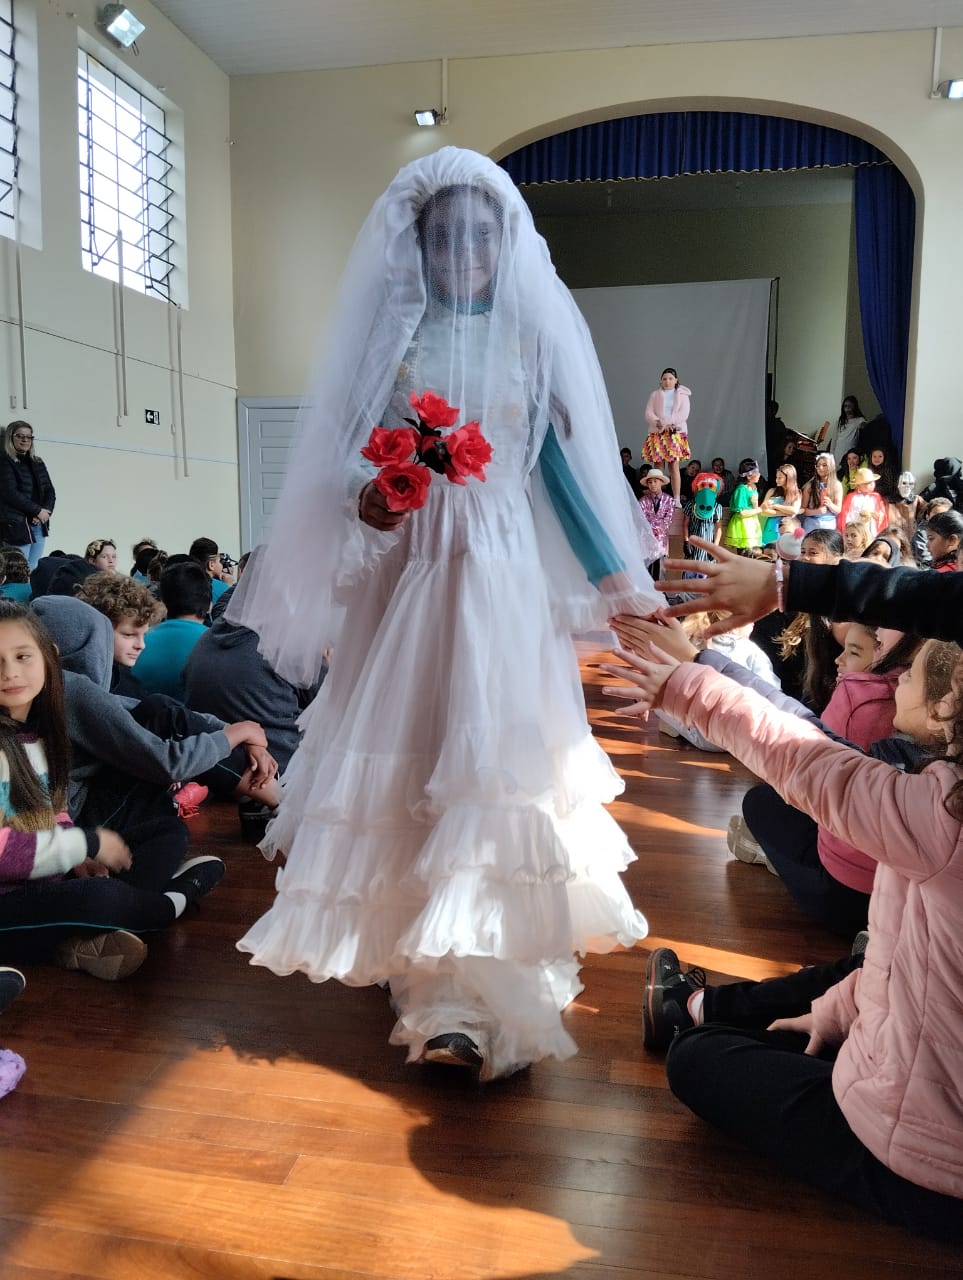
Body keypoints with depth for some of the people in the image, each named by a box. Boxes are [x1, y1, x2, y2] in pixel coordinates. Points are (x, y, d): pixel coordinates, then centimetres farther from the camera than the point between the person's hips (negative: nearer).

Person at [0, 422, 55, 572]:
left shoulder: (38, 463, 16)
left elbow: (50, 491, 12)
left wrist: (46, 512, -6)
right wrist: (38, 511, -13)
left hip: (39, 525, 6)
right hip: (16, 526, -6)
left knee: (33, 571, 5)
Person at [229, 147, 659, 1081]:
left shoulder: (531, 336, 8)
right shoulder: (390, 335, 8)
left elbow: (561, 465, 7)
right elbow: (346, 454, 4)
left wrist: (617, 578, 2)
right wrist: (366, 499, -19)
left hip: (505, 573, 0)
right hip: (410, 569, 1)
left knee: (498, 758, -7)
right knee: (409, 760, 2)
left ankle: (474, 995, 0)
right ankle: (446, 991, 21)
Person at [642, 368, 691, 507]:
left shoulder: (682, 395, 10)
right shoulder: (655, 395, 13)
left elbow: (683, 414, -4)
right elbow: (648, 413, 3)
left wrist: (667, 423, -16)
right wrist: (657, 423, -17)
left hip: (675, 433, -1)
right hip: (657, 434, 1)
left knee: (674, 466, -6)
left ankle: (677, 499, -6)